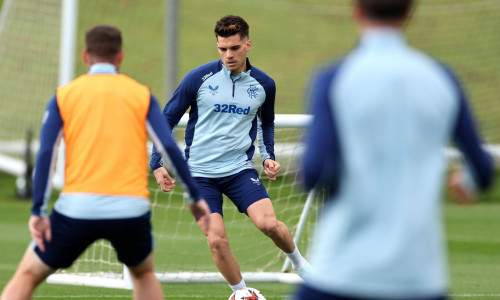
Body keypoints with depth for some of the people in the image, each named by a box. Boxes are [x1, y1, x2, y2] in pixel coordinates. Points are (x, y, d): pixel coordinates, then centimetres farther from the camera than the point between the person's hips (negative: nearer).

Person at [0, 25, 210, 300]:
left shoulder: (64, 95, 8)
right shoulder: (142, 94, 10)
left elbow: (45, 154, -1)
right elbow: (170, 148, 2)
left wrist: (38, 212, -3)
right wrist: (195, 196, 10)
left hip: (77, 207, -1)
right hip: (131, 207, 1)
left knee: (28, 275, 11)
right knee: (144, 274, 28)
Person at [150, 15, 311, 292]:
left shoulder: (263, 84, 1)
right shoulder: (199, 78, -7)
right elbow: (167, 119, 3)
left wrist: (268, 156, 7)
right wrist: (157, 164, -3)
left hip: (240, 169, 1)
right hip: (200, 173, -1)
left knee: (268, 222, -20)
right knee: (216, 240, -12)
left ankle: (298, 262, 10)